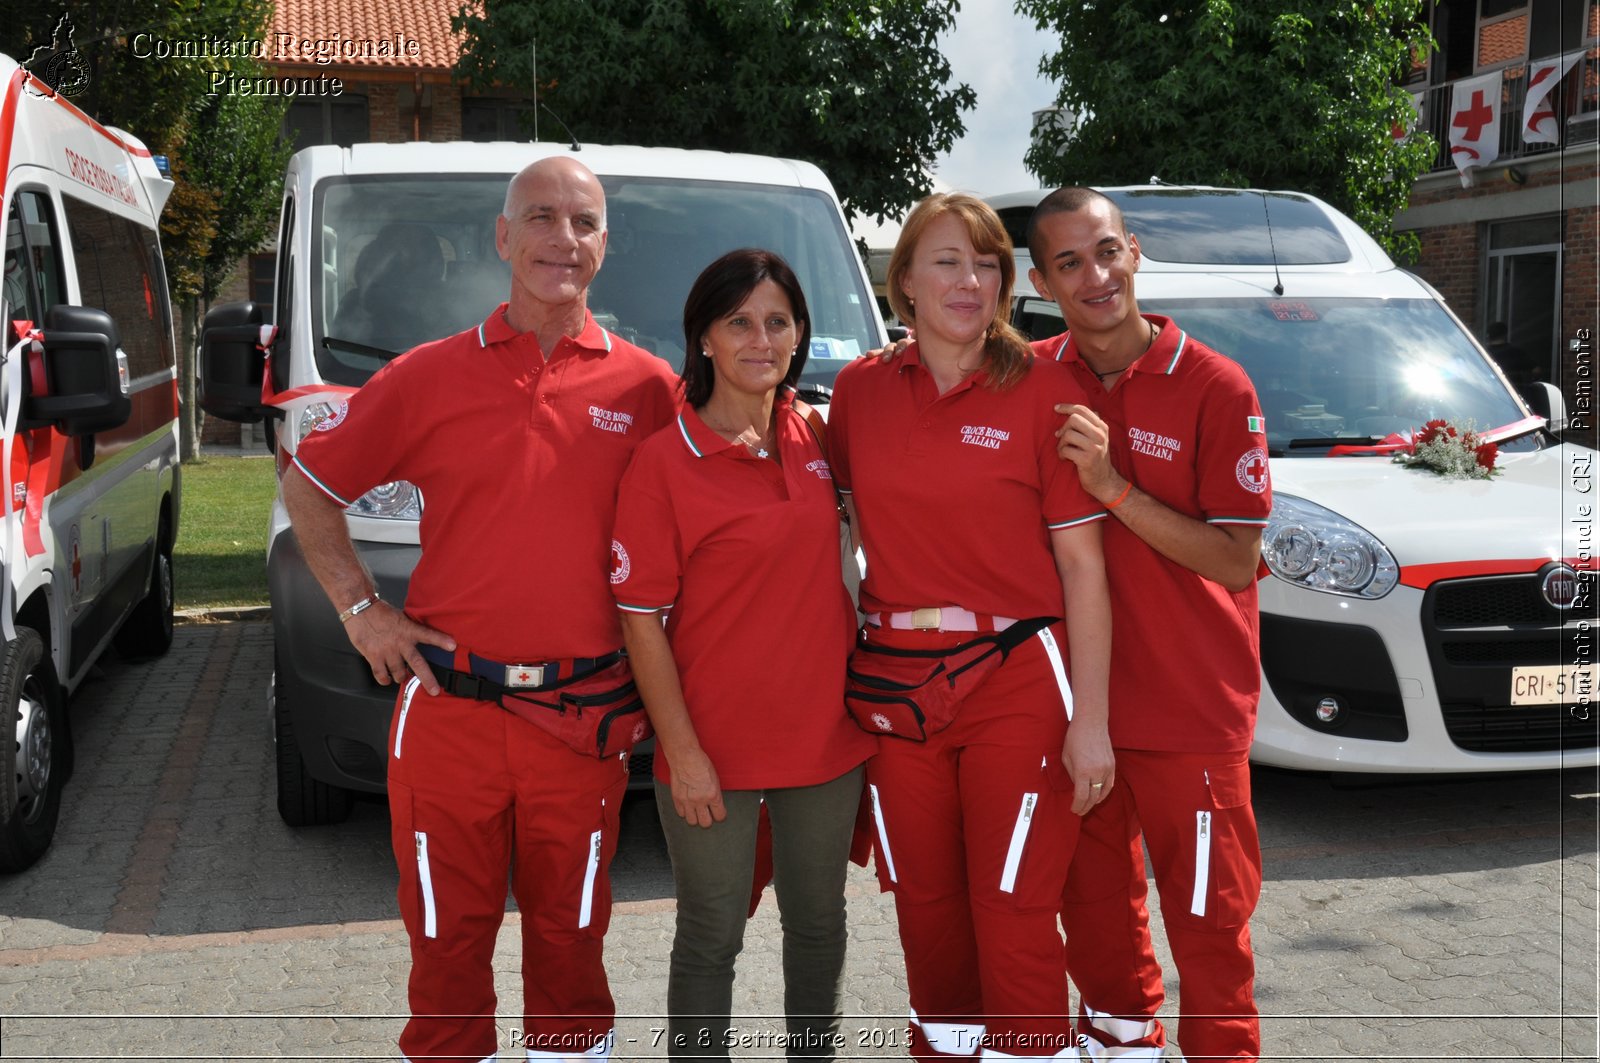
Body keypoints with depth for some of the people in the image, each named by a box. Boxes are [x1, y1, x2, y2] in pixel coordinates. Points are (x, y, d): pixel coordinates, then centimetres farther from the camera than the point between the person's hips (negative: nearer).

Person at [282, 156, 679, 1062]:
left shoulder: (646, 387, 1)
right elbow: (310, 486, 11)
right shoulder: (430, 376, 1)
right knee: (447, 934, 12)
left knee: (571, 930, 15)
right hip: (447, 710, 0)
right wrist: (360, 608, 4)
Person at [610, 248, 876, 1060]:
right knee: (711, 940, 8)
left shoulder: (814, 438, 3)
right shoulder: (663, 460, -12)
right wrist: (683, 754, -14)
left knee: (818, 925, 18)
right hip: (714, 750, -5)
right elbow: (641, 622, -12)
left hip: (827, 734, 5)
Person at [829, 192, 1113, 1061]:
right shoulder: (859, 391, 4)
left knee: (1014, 917, -1)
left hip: (1017, 682, -3)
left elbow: (1082, 561, -5)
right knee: (926, 906, 14)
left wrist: (1089, 719, -10)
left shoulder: (1042, 388, -4)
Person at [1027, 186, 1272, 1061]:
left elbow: (1236, 561, -13)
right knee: (1095, 903, 17)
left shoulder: (1215, 387, -10)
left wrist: (1114, 488, -23)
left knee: (1206, 919, 5)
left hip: (1191, 711, -4)